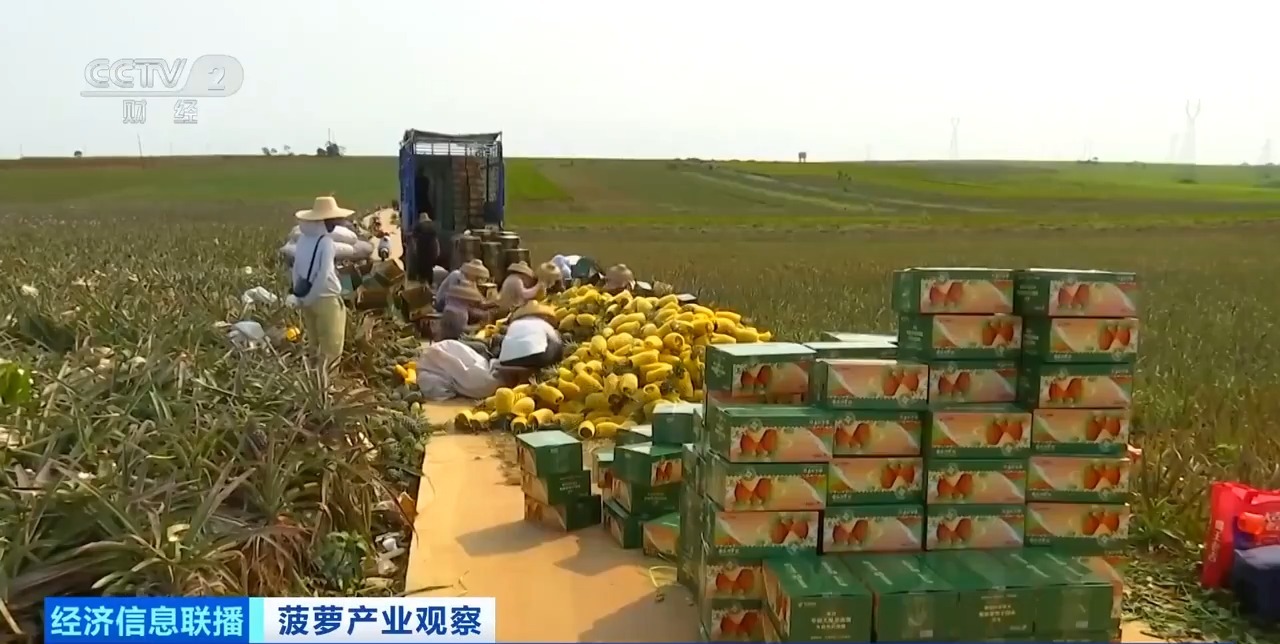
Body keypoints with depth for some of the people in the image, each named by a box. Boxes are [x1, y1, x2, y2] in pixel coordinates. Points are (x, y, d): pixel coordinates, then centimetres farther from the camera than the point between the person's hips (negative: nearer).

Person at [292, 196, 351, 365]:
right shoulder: (326, 242, -20)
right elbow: (324, 275, -22)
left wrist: (302, 295, 12)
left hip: (307, 299, 7)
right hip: (326, 298, -7)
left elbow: (296, 269, 6)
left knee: (315, 346, 20)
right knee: (331, 348, 5)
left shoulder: (303, 238, 0)